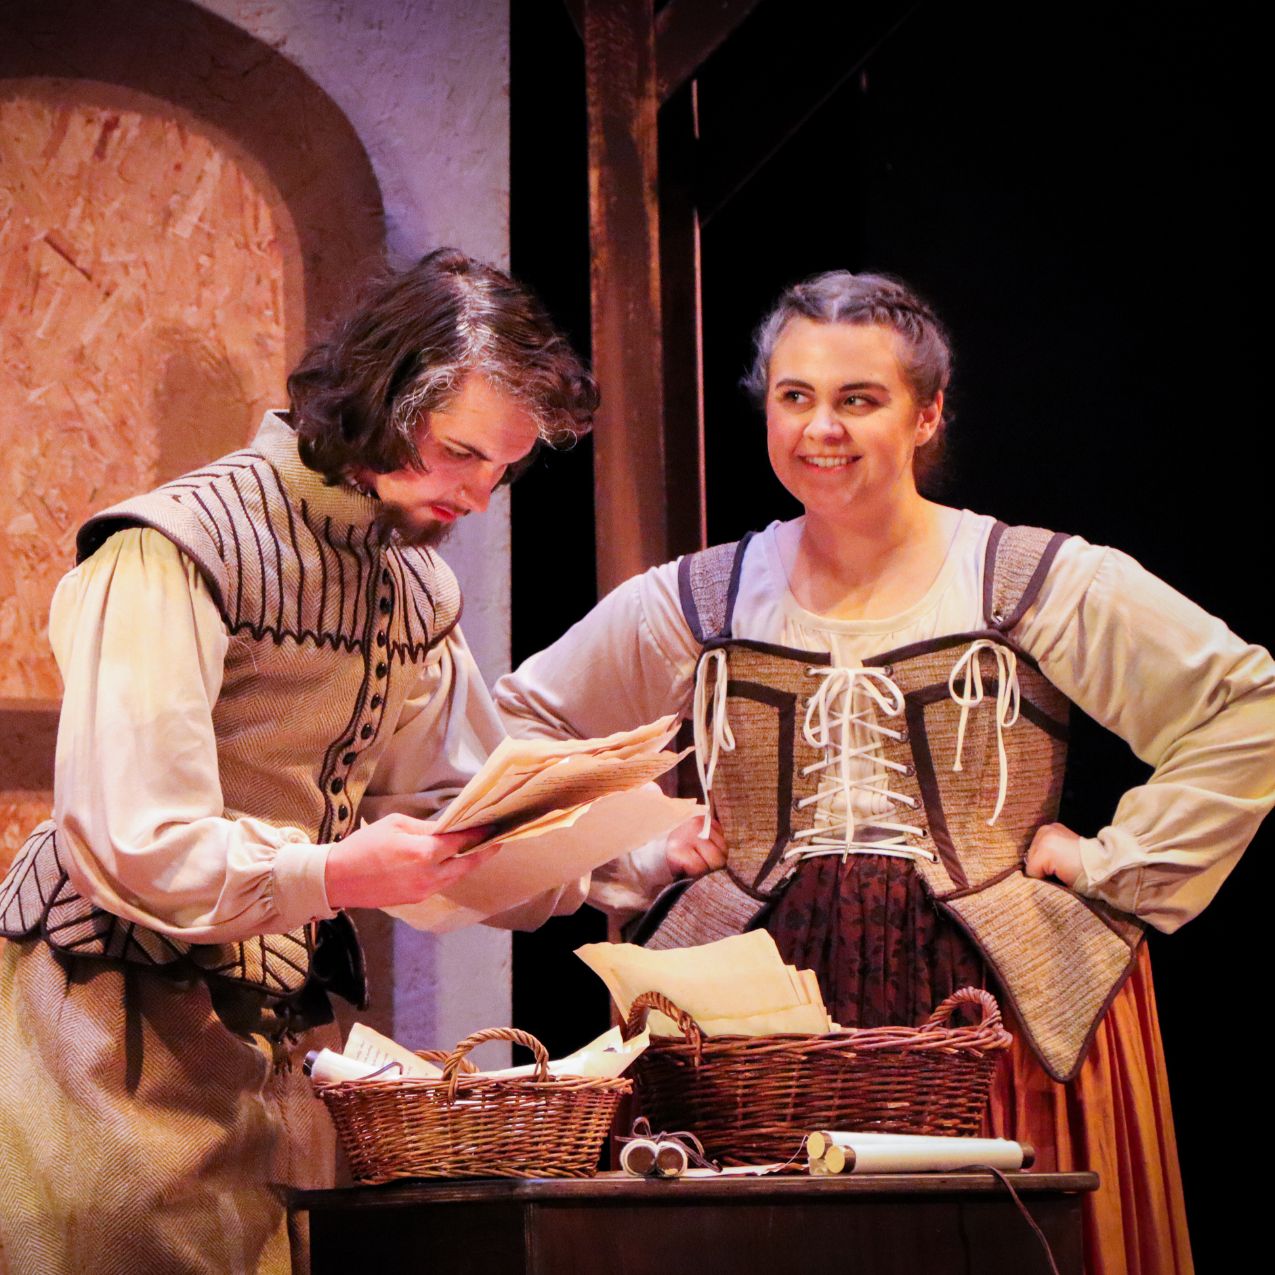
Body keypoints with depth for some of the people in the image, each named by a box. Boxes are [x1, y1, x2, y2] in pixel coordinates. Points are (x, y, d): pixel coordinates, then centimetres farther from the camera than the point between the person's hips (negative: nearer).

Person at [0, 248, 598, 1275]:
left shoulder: (420, 584, 10)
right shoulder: (177, 550, -16)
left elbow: (455, 825, 8)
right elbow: (128, 846, -25)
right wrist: (332, 877, -32)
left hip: (278, 1046, 7)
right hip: (120, 1039, -7)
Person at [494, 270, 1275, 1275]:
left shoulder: (1042, 583, -1)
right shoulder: (698, 601, 7)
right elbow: (523, 725, 17)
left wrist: (1112, 864, -5)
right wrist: (643, 854, 6)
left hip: (995, 998, -1)